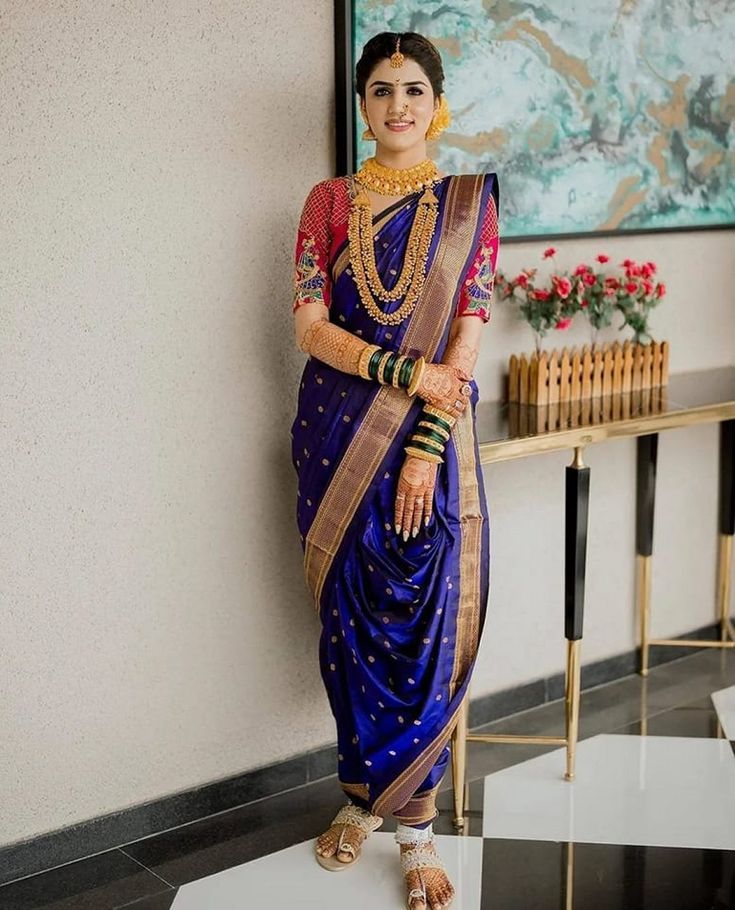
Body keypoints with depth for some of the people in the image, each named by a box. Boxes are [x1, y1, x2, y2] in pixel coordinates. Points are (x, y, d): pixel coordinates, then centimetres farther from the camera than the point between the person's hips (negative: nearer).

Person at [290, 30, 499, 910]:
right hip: (339, 434, 1)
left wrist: (427, 443, -13)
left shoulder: (467, 202, 5)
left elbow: (469, 331, -3)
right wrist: (403, 371, -14)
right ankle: (365, 794, 26)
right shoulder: (329, 202, 7)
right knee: (351, 616, 7)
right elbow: (308, 324, -1)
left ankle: (412, 821, 13)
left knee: (428, 624, -1)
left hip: (430, 435, -1)